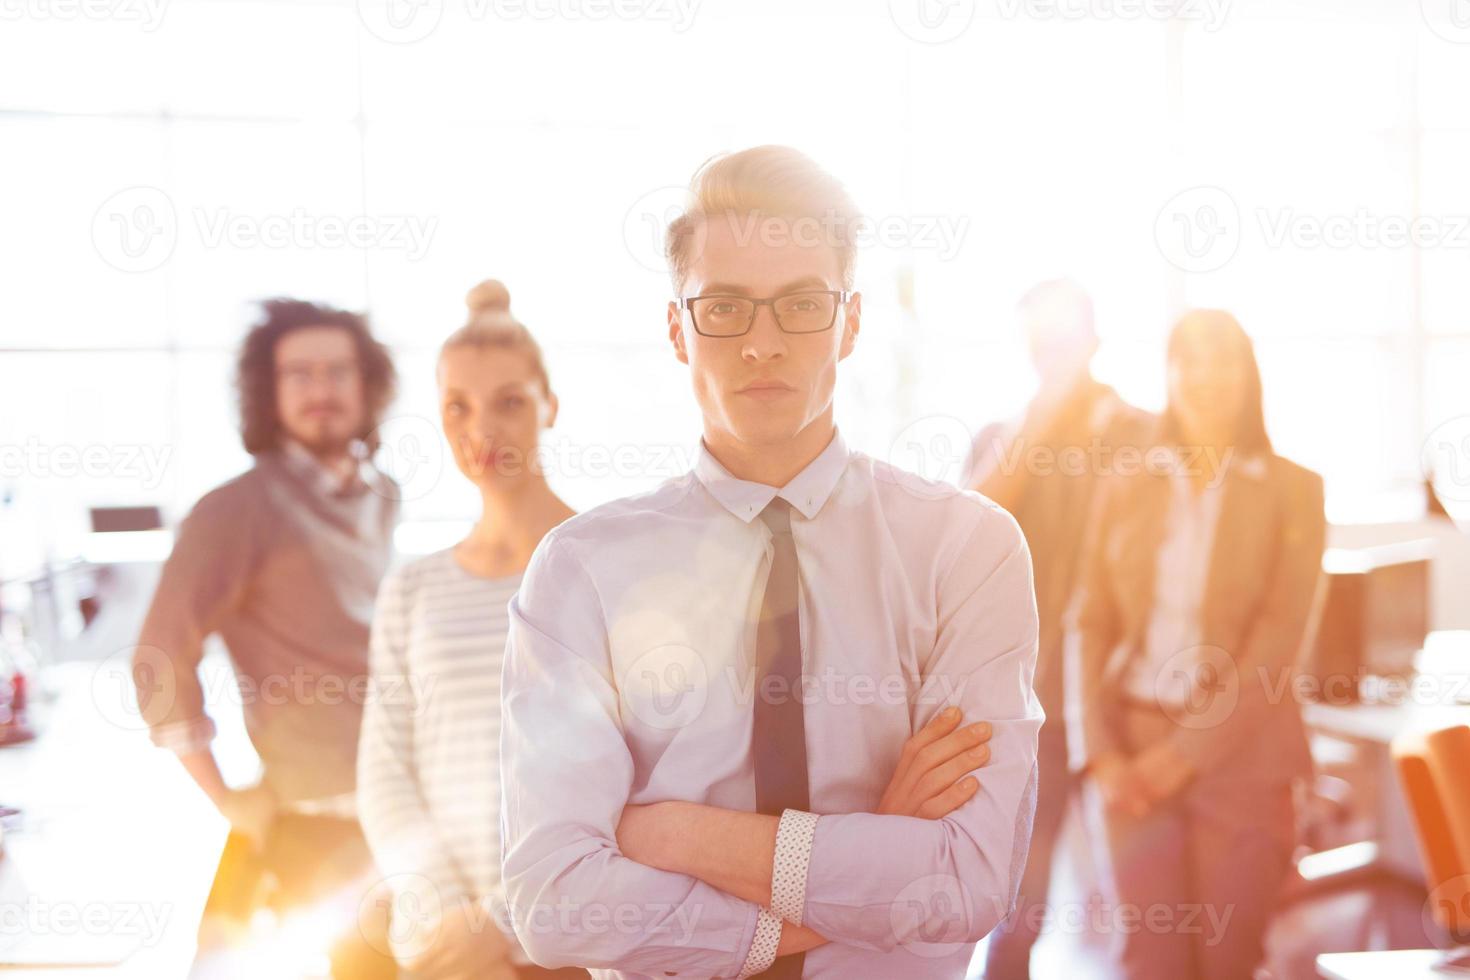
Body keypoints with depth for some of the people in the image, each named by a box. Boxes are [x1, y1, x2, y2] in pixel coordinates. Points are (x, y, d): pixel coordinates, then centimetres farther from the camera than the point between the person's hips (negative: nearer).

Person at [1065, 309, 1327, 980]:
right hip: (1132, 751, 1)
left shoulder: (1293, 490, 2)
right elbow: (1089, 625, 2)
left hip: (1238, 756, -1)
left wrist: (1188, 752, -13)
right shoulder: (1126, 490, 8)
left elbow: (1281, 635, -7)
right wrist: (1099, 753, -10)